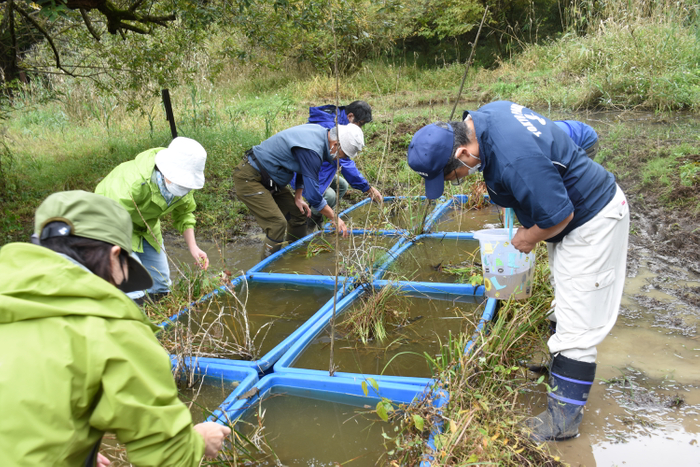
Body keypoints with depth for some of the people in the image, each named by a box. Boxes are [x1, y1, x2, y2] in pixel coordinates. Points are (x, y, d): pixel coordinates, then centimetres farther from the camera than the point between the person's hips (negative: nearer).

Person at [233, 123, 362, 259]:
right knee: (277, 223, -17)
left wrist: (298, 197, 9)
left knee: (298, 213, 10)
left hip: (267, 179, 10)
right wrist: (335, 218, -15)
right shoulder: (311, 151, -30)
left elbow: (303, 170, 15)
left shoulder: (321, 132, 0)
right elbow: (313, 195, -27)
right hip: (249, 178, -10)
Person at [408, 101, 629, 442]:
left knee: (576, 326, -5)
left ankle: (563, 419, 4)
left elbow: (559, 215, -32)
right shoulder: (484, 114, -8)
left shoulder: (515, 160, -39)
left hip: (593, 221, -10)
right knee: (566, 306, 26)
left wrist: (529, 238, -11)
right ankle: (560, 363, 45)